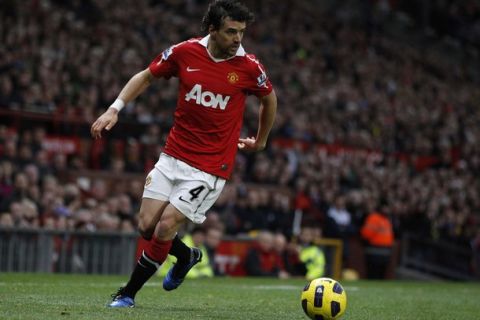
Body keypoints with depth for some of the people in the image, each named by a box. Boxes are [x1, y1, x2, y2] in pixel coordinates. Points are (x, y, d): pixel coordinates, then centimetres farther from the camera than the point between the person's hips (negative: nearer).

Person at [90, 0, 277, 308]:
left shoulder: (248, 66, -10)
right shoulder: (185, 52, -6)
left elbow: (269, 99, 11)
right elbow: (146, 76, 10)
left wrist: (261, 141, 21)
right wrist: (114, 109, 0)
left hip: (211, 166, -3)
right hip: (173, 155, 3)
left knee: (166, 225, -11)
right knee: (147, 225, -1)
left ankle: (128, 293, 7)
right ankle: (187, 256, 32)